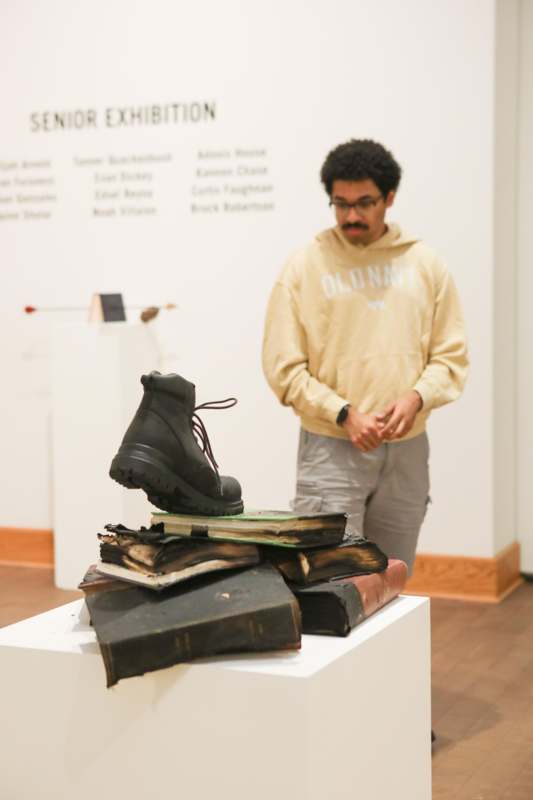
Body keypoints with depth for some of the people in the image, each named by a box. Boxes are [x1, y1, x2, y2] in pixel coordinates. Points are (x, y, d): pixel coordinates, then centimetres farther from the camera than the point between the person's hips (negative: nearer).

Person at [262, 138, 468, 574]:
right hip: (331, 450, -3)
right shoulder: (305, 266, -2)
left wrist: (417, 397, -13)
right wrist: (344, 414, -15)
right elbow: (284, 367, -5)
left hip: (408, 448, 3)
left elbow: (451, 354, 6)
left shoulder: (426, 264, 6)